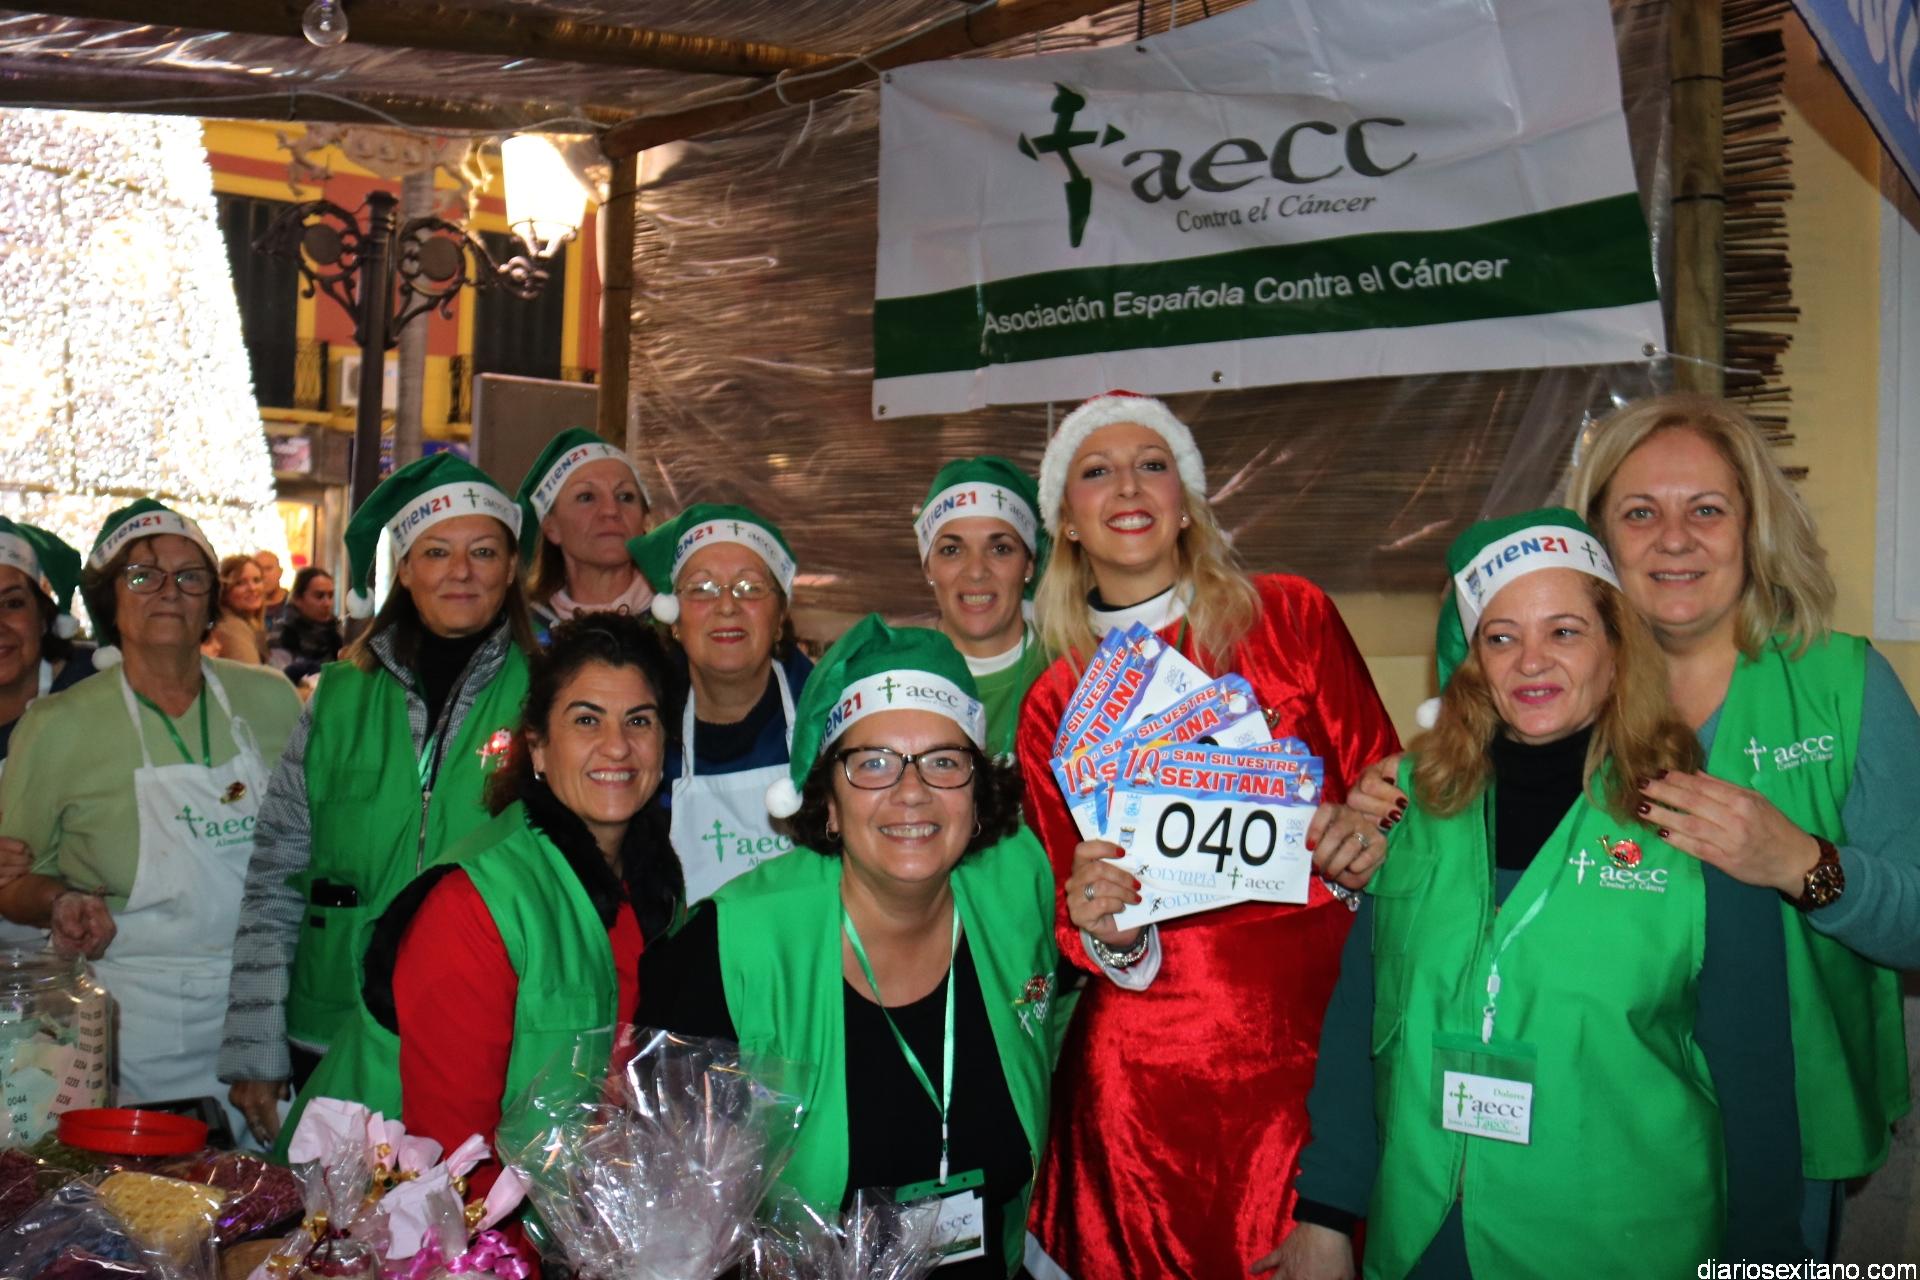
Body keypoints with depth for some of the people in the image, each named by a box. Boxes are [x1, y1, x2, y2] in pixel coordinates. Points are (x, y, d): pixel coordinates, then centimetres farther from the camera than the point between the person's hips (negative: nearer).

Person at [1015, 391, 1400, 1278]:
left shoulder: (1290, 617, 1)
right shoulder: (1052, 706, 6)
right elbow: (1078, 923, 8)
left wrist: (1364, 833, -13)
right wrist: (1107, 935, -13)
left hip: (1323, 1033, -1)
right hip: (1153, 1066, 1)